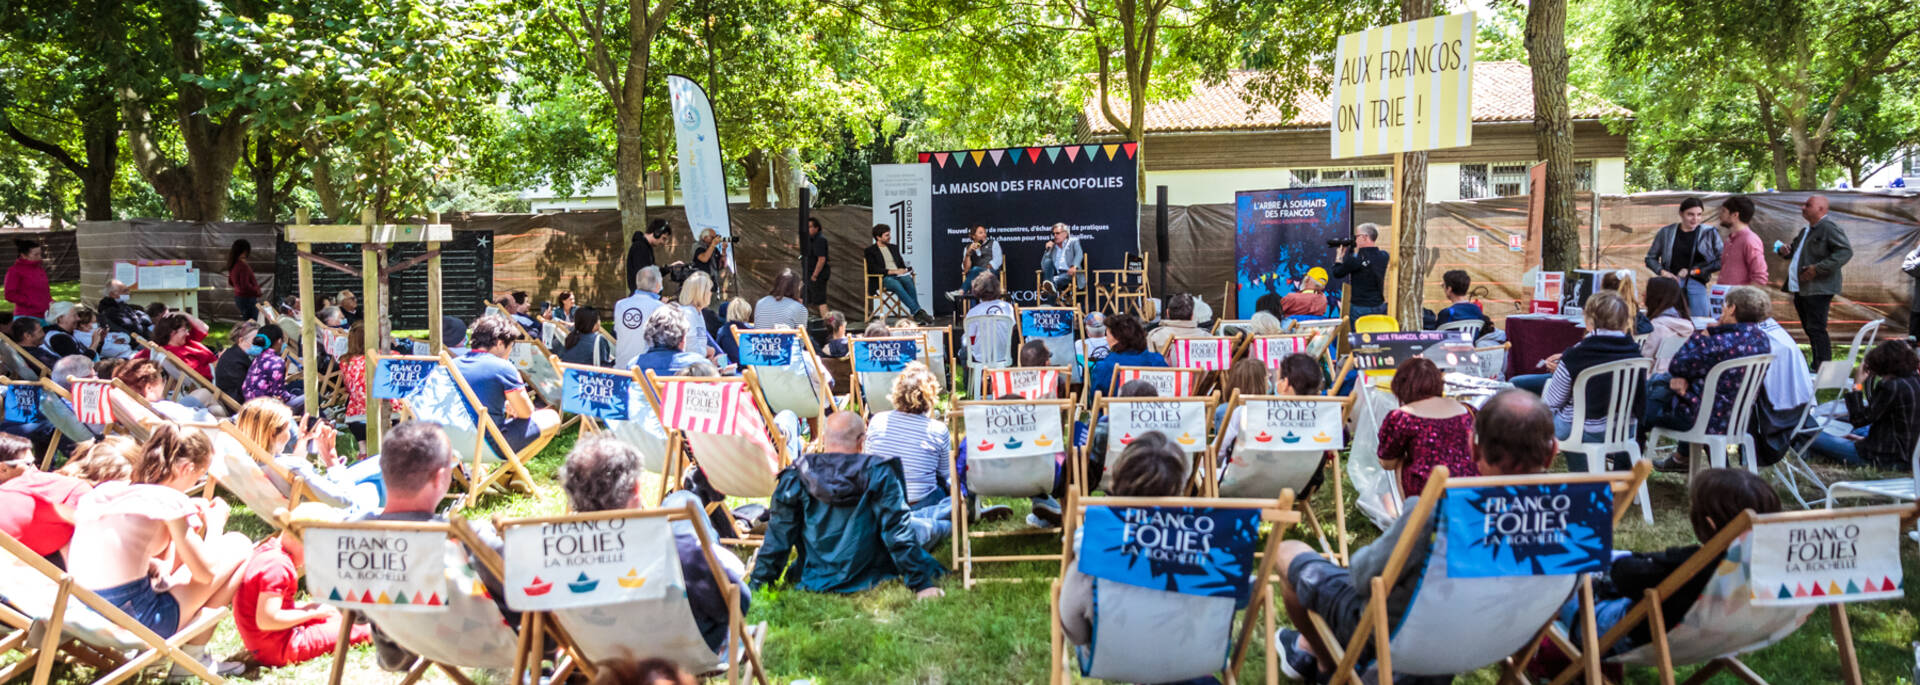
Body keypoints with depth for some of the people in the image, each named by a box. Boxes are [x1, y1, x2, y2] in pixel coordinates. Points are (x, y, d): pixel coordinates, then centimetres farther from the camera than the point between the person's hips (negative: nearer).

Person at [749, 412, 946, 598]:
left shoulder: (797, 475, -6)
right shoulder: (878, 473, -12)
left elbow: (777, 537, -3)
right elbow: (897, 532, -14)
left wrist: (757, 585, 6)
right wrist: (921, 584, -9)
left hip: (814, 582, 4)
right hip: (866, 580, -4)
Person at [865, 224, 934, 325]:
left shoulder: (894, 248, 26)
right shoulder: (870, 250, 7)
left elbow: (902, 264, 27)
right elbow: (873, 269, -6)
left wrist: (905, 270, 1)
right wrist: (892, 271, -15)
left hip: (899, 275, 4)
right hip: (884, 278, -4)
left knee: (908, 280, -33)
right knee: (897, 285, -38)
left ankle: (917, 314, -38)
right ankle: (917, 311, -43)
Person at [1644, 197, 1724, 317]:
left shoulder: (1709, 233, 4)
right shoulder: (1666, 232, 6)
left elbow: (1721, 261, 0)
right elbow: (1650, 258, 13)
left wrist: (1694, 270, -7)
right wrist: (1662, 271, -4)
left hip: (1696, 284, 0)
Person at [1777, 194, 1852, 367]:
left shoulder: (1828, 228, -9)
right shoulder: (1805, 231, 19)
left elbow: (1846, 251, -20)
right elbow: (1795, 252, 34)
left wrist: (1818, 269, -25)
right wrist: (1784, 251, 9)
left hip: (1818, 289, -9)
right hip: (1800, 289, 9)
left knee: (1816, 330, -11)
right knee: (1810, 330, 15)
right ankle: (1816, 367, 23)